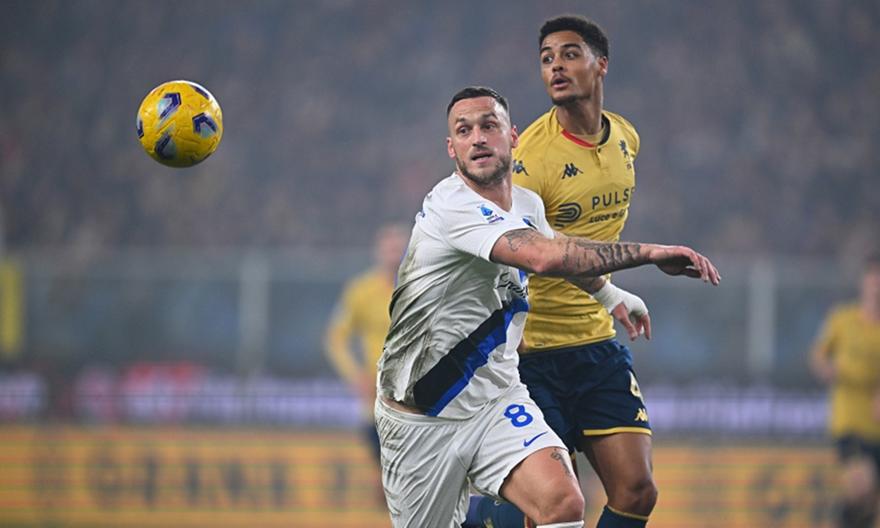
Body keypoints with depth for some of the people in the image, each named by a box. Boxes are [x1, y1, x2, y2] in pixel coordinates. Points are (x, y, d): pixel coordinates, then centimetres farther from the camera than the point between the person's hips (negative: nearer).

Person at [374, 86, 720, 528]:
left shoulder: (527, 204, 5)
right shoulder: (452, 205, -21)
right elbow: (544, 257, -36)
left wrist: (611, 292, 47)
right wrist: (650, 253, -33)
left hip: (495, 400, 5)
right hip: (420, 420, -5)